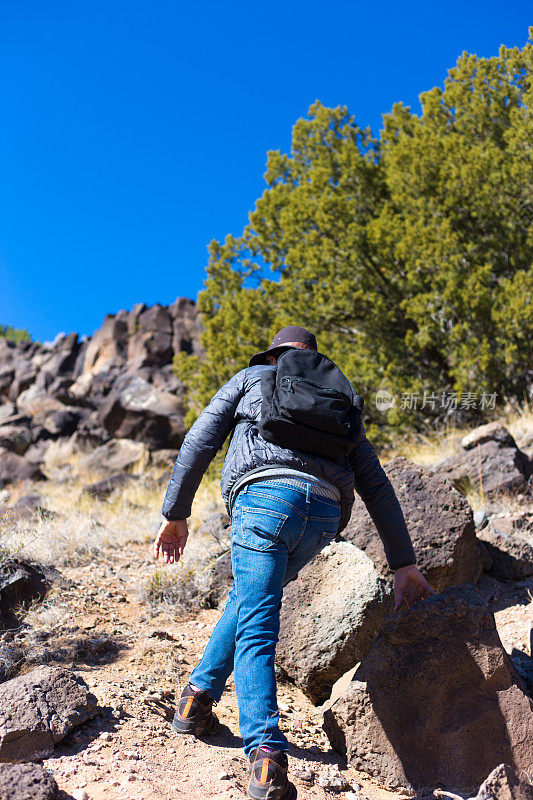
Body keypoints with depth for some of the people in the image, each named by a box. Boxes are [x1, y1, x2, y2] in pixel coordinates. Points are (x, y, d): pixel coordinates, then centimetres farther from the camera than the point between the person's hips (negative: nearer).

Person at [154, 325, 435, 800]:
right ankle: (201, 694, 30)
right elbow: (375, 483, 22)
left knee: (256, 630, -5)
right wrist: (404, 563, 19)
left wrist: (176, 515, 16)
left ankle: (266, 754, -17)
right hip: (325, 515, 4)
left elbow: (200, 443, 14)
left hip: (265, 495, -4)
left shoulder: (251, 377, 26)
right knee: (249, 596, 25)